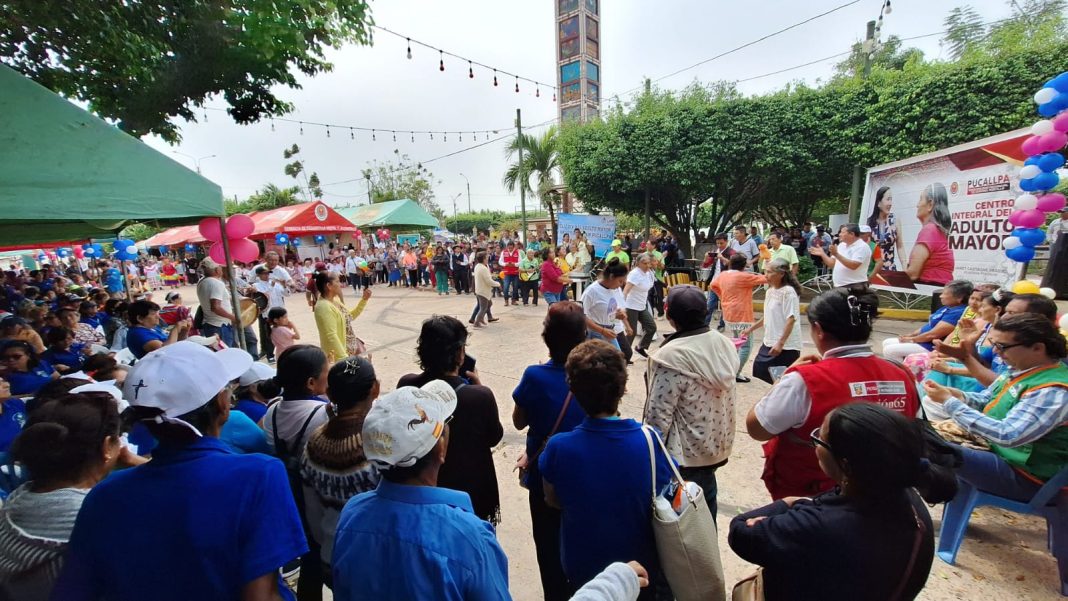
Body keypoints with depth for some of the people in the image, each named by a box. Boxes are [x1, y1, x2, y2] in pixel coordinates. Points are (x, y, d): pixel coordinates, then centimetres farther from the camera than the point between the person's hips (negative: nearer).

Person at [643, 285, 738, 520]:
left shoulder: (672, 357, -26)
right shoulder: (724, 344, -4)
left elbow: (659, 415, -23)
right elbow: (725, 400, 7)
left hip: (685, 453, -7)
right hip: (715, 445, 7)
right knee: (705, 504, 25)